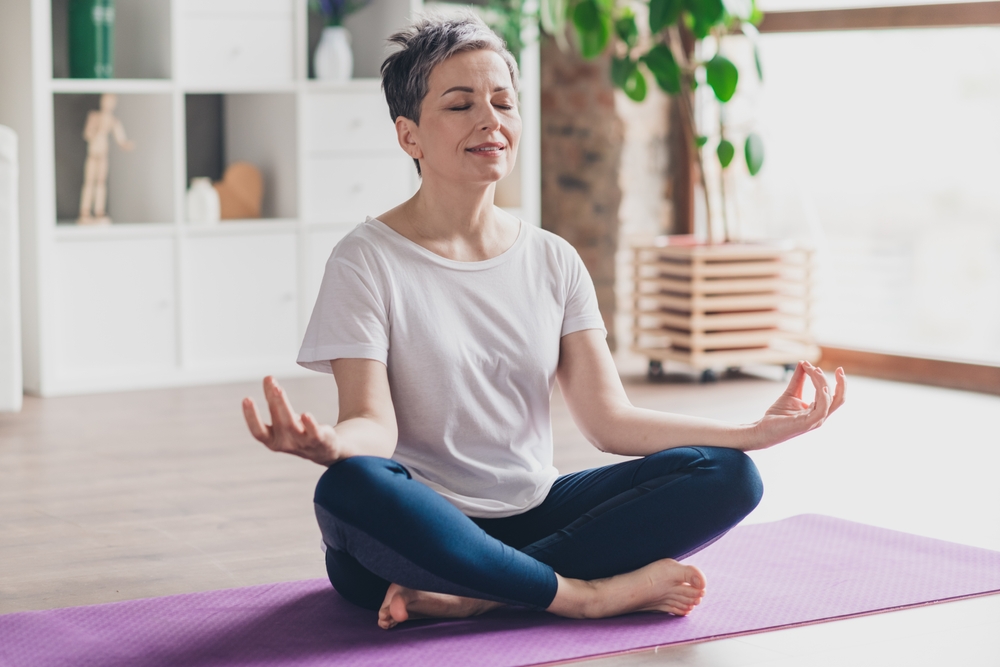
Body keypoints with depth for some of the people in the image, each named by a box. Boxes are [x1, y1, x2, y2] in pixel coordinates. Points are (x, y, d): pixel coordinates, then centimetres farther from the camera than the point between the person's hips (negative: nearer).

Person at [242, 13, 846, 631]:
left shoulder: (553, 261, 9)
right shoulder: (368, 262, -4)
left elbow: (610, 418, 4)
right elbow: (374, 423, -13)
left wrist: (757, 431, -8)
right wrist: (328, 442, -39)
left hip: (532, 515, 5)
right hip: (422, 530, -5)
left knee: (727, 475, -13)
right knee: (350, 488, -38)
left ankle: (474, 594, -24)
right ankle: (590, 593, -23)